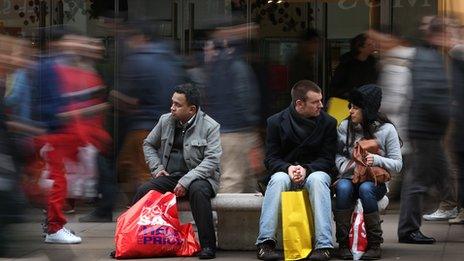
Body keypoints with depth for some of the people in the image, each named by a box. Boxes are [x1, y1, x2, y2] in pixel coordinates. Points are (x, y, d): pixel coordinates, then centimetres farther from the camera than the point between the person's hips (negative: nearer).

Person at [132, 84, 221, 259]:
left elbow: (212, 160, -15)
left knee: (197, 191, -39)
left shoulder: (210, 126, -7)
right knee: (143, 191, -21)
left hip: (199, 177, -4)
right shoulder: (166, 121, 8)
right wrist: (157, 168, 5)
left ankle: (208, 246, -33)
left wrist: (186, 181, -23)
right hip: (170, 176, 4)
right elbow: (148, 144, 23)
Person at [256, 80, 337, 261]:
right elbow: (270, 159, -1)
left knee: (317, 179, -36)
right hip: (285, 171, 0)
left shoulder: (328, 123, 0)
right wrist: (288, 168, -23)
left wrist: (306, 169, -21)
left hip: (314, 170, 0)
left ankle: (323, 245, -41)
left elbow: (327, 159, -1)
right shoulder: (276, 122, 0)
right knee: (278, 179, -35)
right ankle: (265, 242, -35)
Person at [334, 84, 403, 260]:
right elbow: (336, 154, 11)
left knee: (366, 189, -37)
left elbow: (397, 164, -4)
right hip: (349, 178, 2)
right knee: (343, 188, -34)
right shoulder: (345, 127, 5)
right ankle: (343, 243, -28)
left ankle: (375, 244, -26)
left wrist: (377, 160, -21)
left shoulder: (387, 130, -2)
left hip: (375, 181, -2)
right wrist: (346, 166, -10)